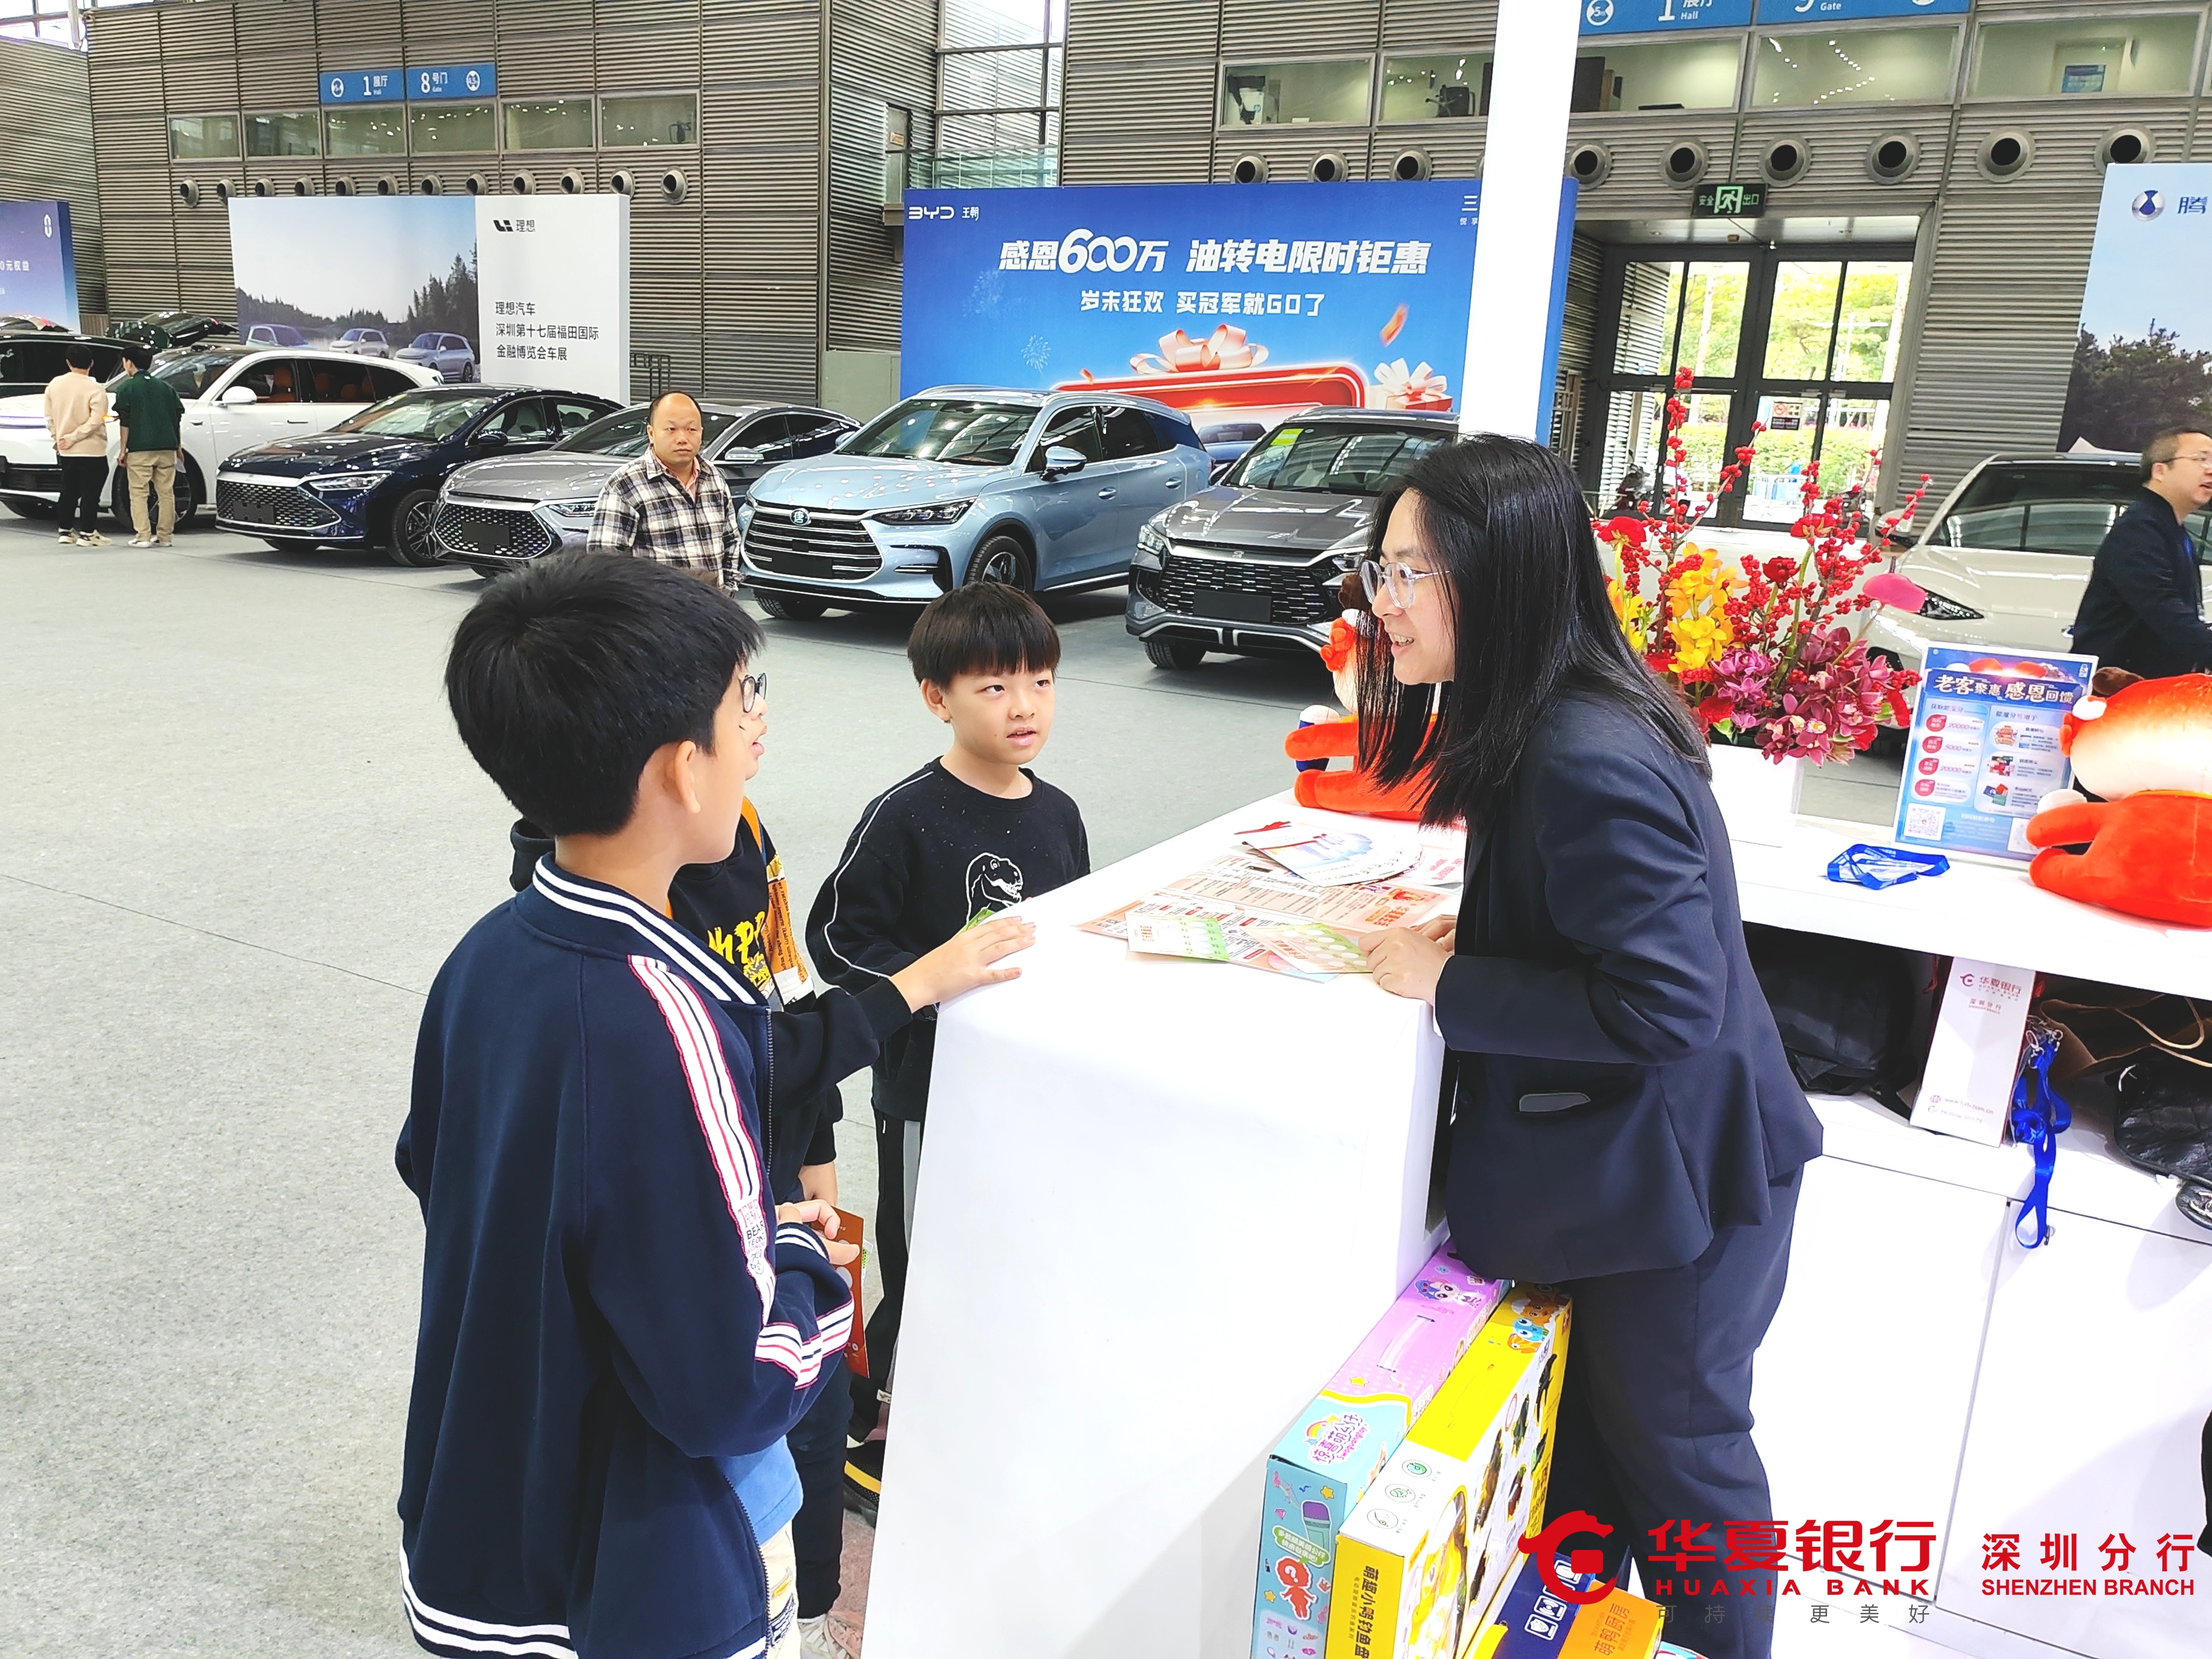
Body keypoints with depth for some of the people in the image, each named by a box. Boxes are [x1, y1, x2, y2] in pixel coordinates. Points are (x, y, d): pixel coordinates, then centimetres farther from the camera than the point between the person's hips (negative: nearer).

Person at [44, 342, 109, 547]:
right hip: (91, 451, -6)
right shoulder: (95, 389, -13)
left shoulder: (54, 385, 4)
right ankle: (87, 533, 0)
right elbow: (95, 421, -20)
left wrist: (58, 438, 16)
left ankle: (66, 532, 17)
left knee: (69, 491, 14)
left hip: (65, 452, 6)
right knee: (90, 492, 0)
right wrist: (72, 438, -13)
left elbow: (50, 417, 8)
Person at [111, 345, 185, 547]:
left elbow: (125, 422, -3)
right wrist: (178, 447, 19)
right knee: (166, 492, 6)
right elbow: (177, 419, 12)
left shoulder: (126, 388, 1)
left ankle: (142, 536, -5)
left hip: (140, 449, -4)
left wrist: (123, 450, 1)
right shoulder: (166, 388, 13)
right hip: (167, 448, 4)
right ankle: (165, 536, 7)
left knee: (138, 493, 0)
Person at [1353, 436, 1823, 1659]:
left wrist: (1448, 983, -24)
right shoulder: (1549, 720, 0)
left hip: (1674, 1178, -9)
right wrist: (1464, 938, -1)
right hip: (1614, 1154, 9)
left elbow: (1664, 1006, -31)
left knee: (1675, 1448, 15)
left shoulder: (1586, 764, -31)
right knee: (1583, 1424, 27)